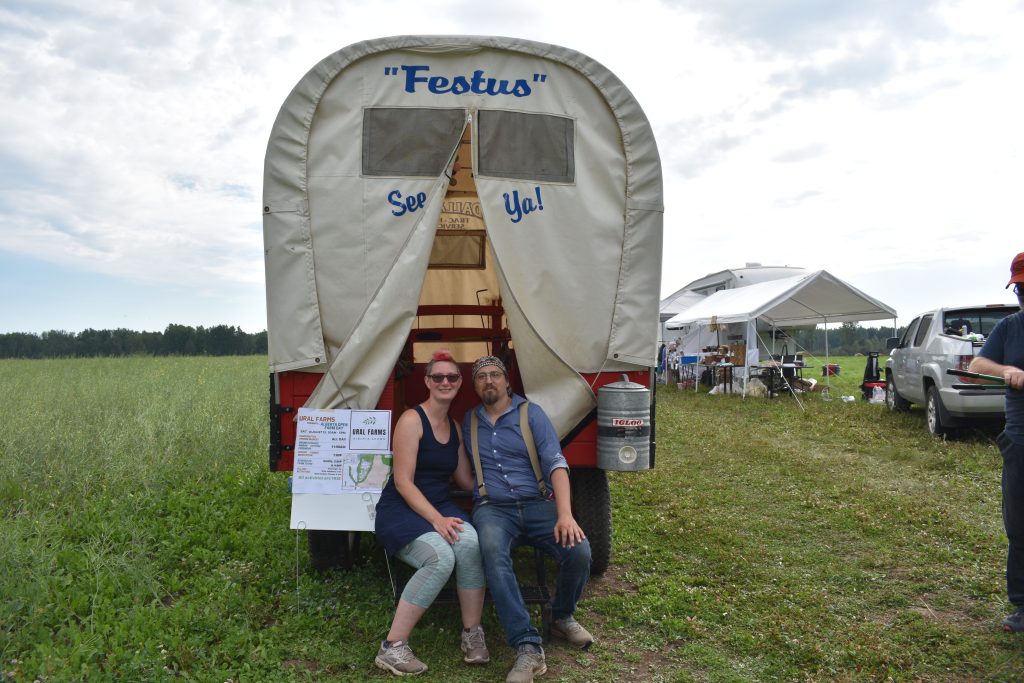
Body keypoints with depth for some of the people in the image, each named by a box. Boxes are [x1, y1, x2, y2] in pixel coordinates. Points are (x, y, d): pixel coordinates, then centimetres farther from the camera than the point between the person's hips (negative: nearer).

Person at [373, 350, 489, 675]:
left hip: (440, 506, 5)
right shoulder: (412, 420, -10)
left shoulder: (454, 427, 12)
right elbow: (403, 482, -15)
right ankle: (392, 648, -21)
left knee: (471, 544, -28)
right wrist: (436, 520, -24)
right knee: (441, 557, -33)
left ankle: (472, 633, -13)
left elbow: (465, 479, 15)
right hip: (400, 510, -5)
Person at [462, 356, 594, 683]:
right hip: (492, 508, 0)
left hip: (537, 504, 0)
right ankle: (527, 647, -32)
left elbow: (556, 463, -5)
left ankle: (562, 616, 6)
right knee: (493, 553, -35)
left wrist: (565, 514, -19)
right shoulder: (468, 422, 16)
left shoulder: (531, 414, 5)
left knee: (579, 551, -26)